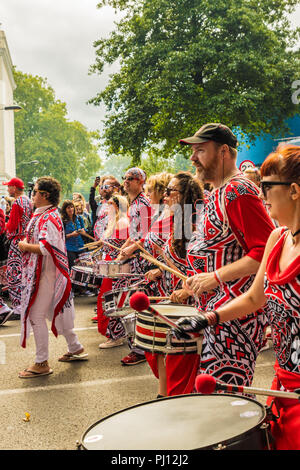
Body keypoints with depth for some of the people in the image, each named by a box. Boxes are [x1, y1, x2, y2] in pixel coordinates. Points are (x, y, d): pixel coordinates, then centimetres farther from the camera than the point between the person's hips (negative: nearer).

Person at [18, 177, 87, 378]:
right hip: (38, 272, 10)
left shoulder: (50, 218, -19)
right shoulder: (40, 215, 12)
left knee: (36, 316, -4)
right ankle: (75, 348, 32)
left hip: (45, 274, -10)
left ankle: (42, 363, 7)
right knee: (55, 312, 18)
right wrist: (26, 244, 5)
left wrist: (25, 246, -14)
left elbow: (47, 249, -27)